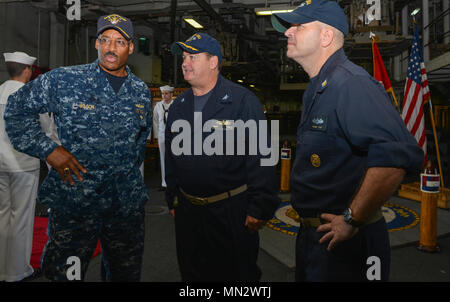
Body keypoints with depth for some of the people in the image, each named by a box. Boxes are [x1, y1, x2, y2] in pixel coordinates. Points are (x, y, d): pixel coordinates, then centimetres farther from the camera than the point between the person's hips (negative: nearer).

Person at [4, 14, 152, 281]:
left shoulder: (141, 92, 5)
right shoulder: (64, 80, -5)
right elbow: (16, 111, 3)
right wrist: (48, 150, -8)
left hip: (127, 204, 3)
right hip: (73, 200, -2)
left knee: (127, 274, 18)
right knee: (65, 274, 12)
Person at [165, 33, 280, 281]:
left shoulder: (243, 101, -11)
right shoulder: (177, 106, 10)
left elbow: (260, 157, -14)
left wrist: (259, 208, -16)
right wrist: (172, 201, 17)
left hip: (232, 212, -6)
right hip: (187, 212, 6)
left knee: (237, 272, 11)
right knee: (191, 274, 21)